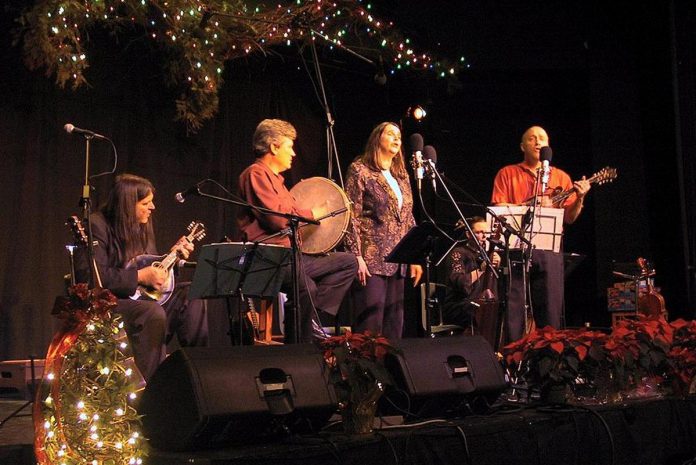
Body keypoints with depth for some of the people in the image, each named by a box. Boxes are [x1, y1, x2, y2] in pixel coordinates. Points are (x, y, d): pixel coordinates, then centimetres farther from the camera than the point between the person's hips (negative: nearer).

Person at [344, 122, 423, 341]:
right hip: (372, 259, -7)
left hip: (396, 261, 7)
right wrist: (356, 256, -16)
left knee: (394, 325, 7)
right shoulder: (360, 169, -2)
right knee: (370, 323, -9)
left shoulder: (401, 175, 18)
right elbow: (351, 216, -9)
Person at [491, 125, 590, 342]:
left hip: (548, 249, 2)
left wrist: (579, 198, -8)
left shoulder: (561, 177, 16)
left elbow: (569, 217, 11)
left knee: (552, 310, 0)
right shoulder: (507, 173, 11)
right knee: (514, 310, -4)